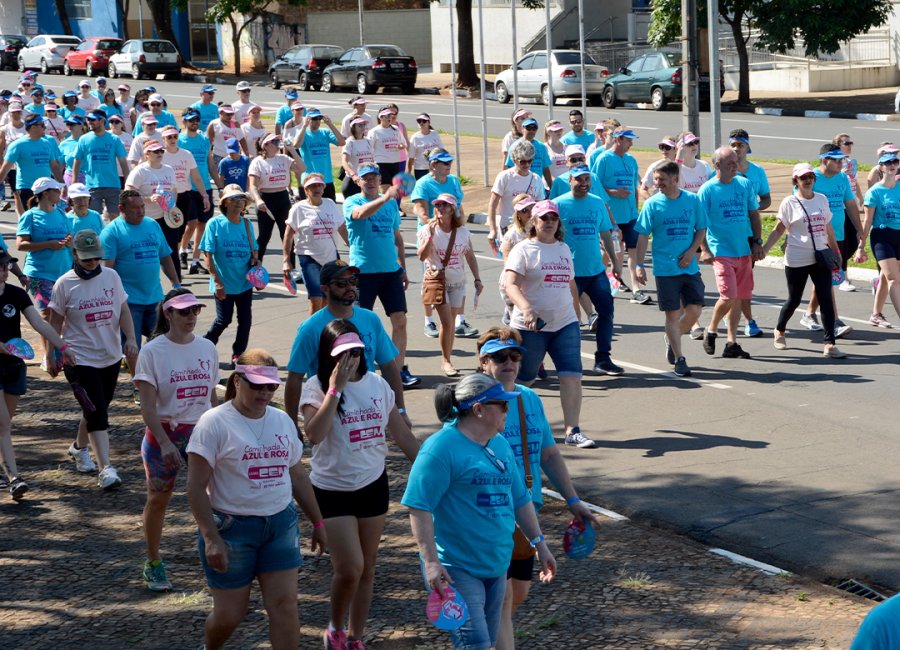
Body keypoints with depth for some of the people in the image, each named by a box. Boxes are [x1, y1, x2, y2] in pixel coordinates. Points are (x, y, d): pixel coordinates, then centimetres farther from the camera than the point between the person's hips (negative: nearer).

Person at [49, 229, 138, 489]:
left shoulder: (111, 276, 3)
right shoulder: (65, 284, -8)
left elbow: (123, 310, 7)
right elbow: (55, 323, -1)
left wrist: (130, 338, -6)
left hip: (111, 357, 5)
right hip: (80, 358, -5)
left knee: (97, 409, 17)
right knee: (96, 412, -12)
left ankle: (79, 447, 42)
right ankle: (106, 469, -14)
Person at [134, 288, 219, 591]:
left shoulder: (207, 349, 4)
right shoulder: (153, 352, -9)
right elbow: (148, 406, -14)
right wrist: (165, 443, -23)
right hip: (164, 433, -3)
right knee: (158, 499, 10)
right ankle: (153, 564, 25)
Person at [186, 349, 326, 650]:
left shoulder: (282, 421, 8)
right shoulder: (215, 423, -12)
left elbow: (298, 477, 18)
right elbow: (196, 487, -14)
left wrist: (318, 522, 17)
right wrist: (211, 538, -20)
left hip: (280, 524, 5)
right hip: (232, 528, -5)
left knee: (284, 604, -2)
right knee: (230, 613, 5)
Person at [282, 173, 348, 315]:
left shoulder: (330, 205, 7)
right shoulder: (299, 208, -4)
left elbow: (342, 229, 14)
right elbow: (288, 235, -2)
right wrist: (286, 260, -6)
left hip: (331, 257, 4)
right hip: (309, 258, -4)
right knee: (316, 301, -14)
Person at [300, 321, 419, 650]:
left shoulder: (377, 385, 2)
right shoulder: (316, 388, -11)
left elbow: (402, 434, 10)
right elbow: (315, 434, -28)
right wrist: (335, 388, -27)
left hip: (373, 484, 4)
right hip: (332, 489, -4)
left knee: (367, 567, 11)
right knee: (350, 568, -11)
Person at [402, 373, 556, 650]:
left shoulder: (501, 445, 13)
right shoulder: (442, 447, -15)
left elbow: (520, 500, 22)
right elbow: (419, 507, -18)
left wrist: (539, 543, 19)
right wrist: (431, 562, -22)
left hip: (496, 565, 9)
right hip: (456, 570, -9)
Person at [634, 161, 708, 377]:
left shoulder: (692, 200, 2)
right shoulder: (652, 204, -2)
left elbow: (701, 230, 9)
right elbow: (643, 236, 0)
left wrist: (691, 251, -7)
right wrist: (640, 265, -7)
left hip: (690, 267, 2)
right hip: (665, 268, -2)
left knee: (694, 310, -3)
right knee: (673, 314, 0)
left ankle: (671, 338, 26)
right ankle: (679, 360, 9)